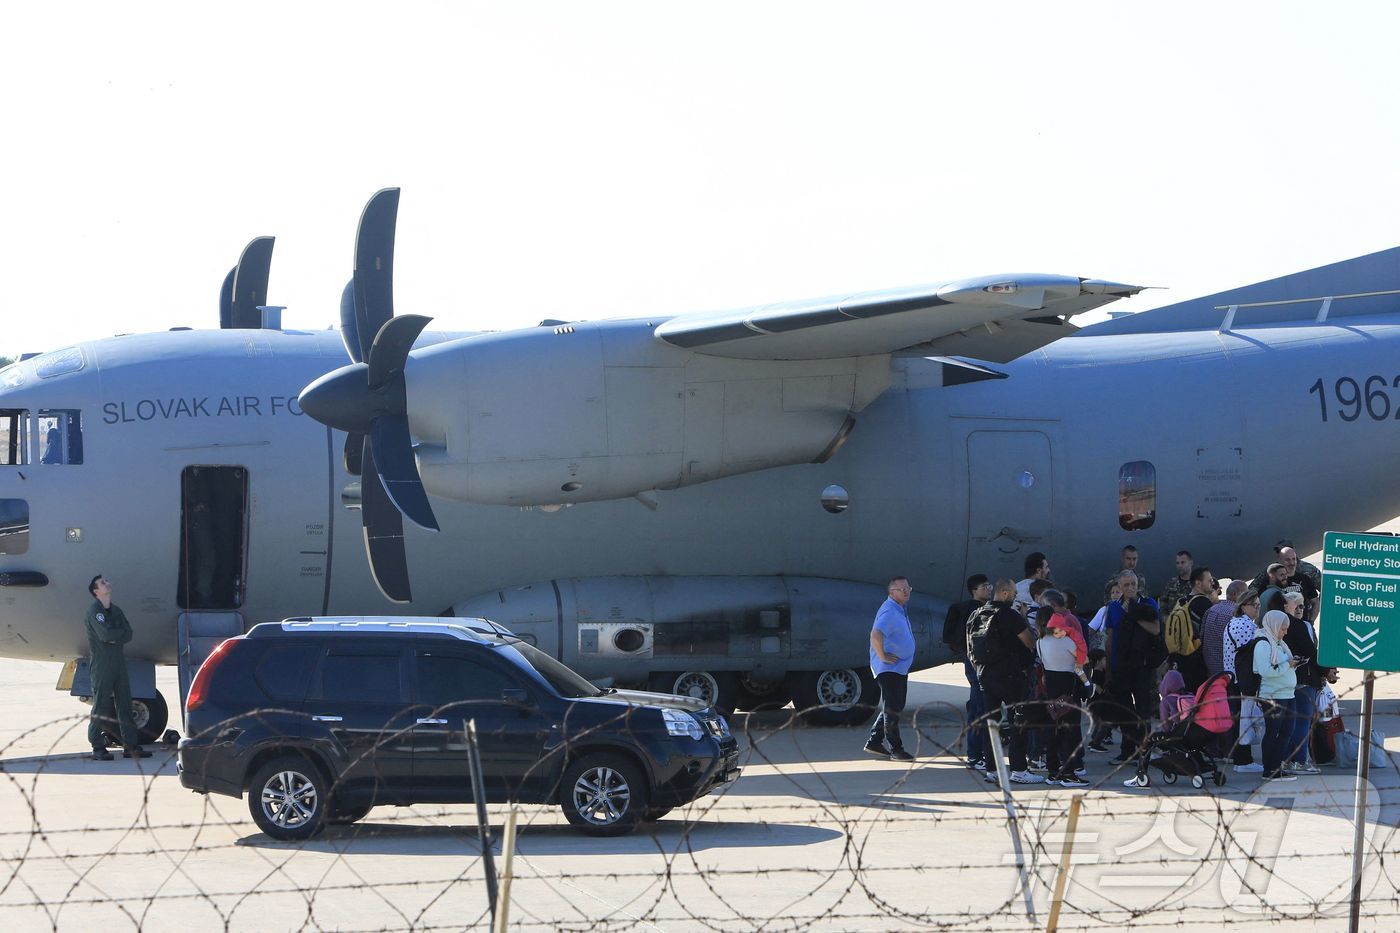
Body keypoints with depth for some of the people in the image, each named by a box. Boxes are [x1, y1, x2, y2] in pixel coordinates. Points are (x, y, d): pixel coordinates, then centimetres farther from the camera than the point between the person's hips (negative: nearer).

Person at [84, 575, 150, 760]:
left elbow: (128, 634, 5)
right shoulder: (94, 612, -9)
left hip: (119, 662, 8)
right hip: (101, 664, -8)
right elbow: (105, 634, -21)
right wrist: (121, 632, -4)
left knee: (125, 704, 8)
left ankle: (131, 746, 11)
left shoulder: (116, 610, 15)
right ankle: (98, 747, -3)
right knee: (101, 705, -6)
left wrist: (114, 638, -13)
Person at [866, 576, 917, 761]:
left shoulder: (900, 610, 14)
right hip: (889, 668, -11)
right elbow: (876, 635, -34)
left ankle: (874, 743, 23)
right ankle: (896, 750, 0)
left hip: (900, 668, 11)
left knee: (893, 708, 16)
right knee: (892, 710, -4)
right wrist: (882, 656, -25)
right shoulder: (889, 612, -19)